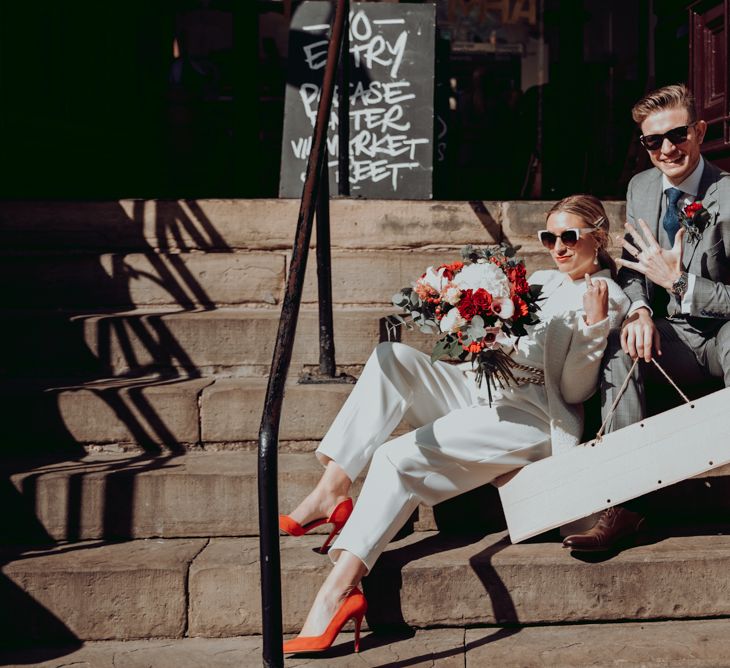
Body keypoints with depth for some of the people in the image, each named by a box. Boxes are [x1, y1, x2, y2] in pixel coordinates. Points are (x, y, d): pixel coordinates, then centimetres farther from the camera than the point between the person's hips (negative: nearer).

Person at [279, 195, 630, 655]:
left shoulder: (608, 298, 2)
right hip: (482, 391, 8)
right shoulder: (542, 280, 23)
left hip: (534, 418, -8)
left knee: (398, 458, -26)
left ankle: (339, 589, -28)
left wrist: (594, 324, -17)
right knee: (392, 357, -18)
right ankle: (334, 485, -24)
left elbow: (574, 391, -5)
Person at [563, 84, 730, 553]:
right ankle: (625, 505, -29)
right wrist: (640, 311, -14)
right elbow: (632, 269, 8)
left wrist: (677, 281, -24)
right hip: (671, 337, 5)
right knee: (620, 349, -25)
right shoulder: (641, 187, 5)